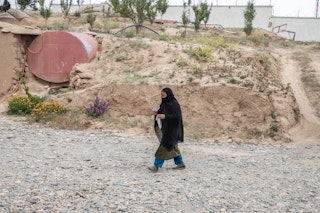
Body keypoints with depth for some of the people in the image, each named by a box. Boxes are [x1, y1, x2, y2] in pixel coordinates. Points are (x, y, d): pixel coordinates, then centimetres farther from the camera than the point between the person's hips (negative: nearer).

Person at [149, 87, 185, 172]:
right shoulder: (165, 103, 9)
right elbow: (162, 113, 18)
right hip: (165, 127, 10)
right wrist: (157, 113, -4)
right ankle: (180, 163, 23)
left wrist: (165, 116, -28)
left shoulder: (174, 104, -17)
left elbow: (177, 116, -20)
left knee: (164, 146, -8)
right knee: (172, 147, 14)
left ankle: (156, 166, -7)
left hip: (171, 129, -10)